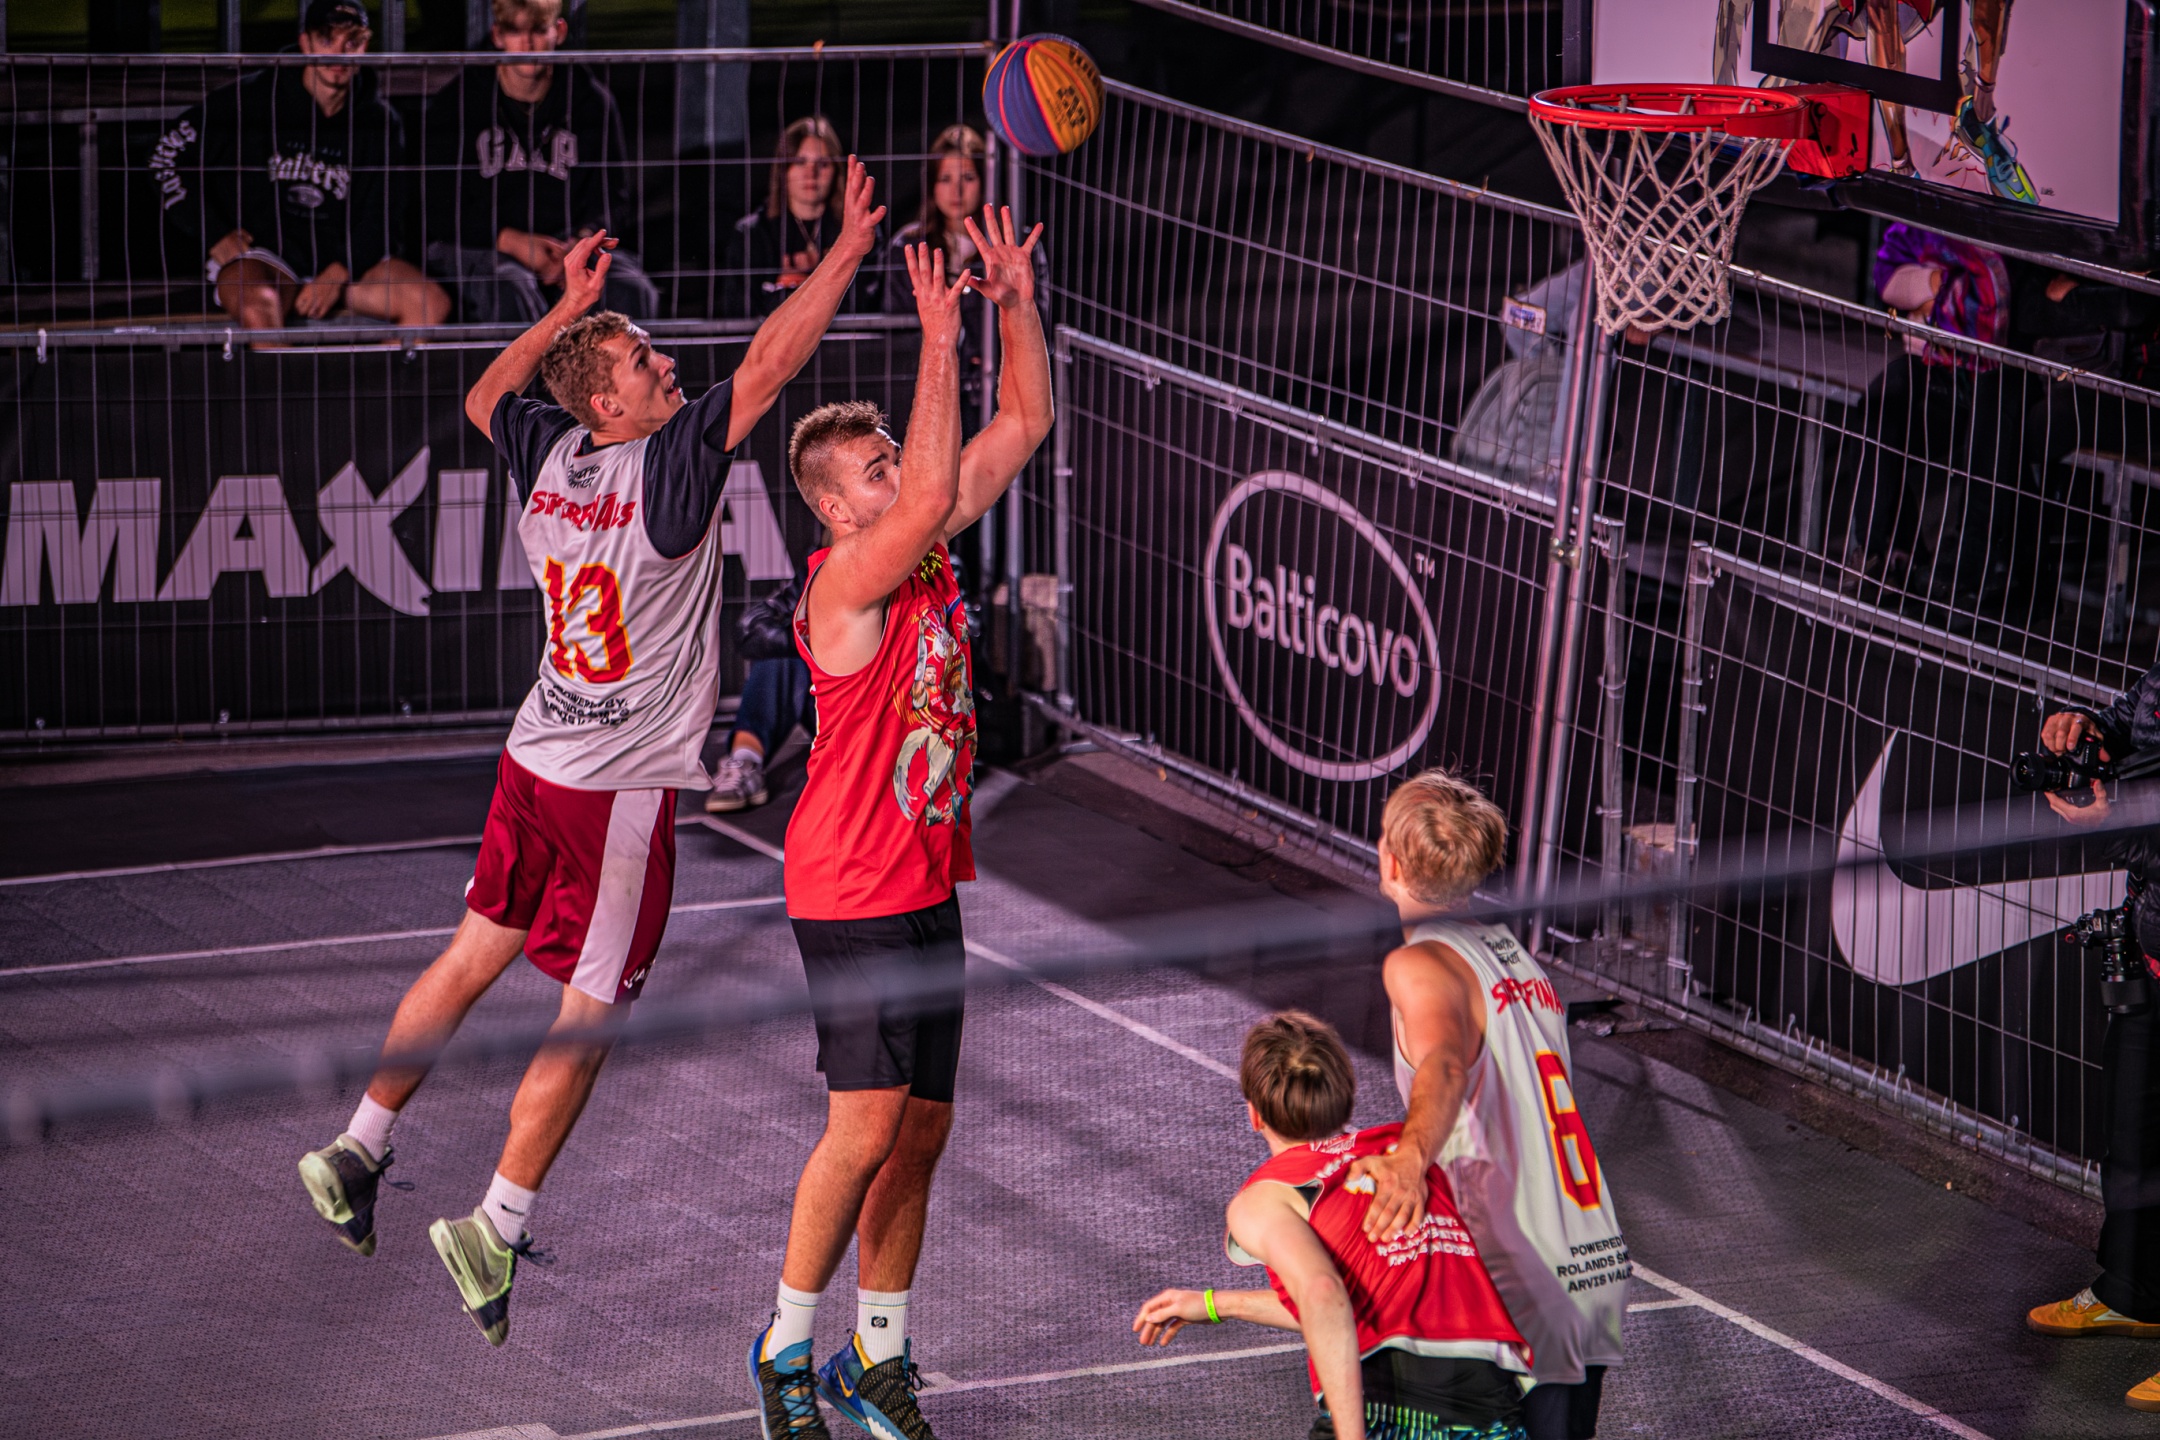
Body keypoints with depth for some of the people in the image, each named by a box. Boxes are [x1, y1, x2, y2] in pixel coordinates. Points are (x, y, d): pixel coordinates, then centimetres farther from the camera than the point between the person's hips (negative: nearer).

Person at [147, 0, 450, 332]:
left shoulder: (379, 121, 4)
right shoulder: (253, 99, -4)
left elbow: (380, 219, 5)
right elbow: (166, 156, 0)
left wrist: (339, 273, -12)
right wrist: (214, 236, -5)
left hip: (344, 258, 4)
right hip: (259, 256, -3)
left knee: (432, 303, -21)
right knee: (259, 305, -38)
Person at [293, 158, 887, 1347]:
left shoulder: (548, 456, 0)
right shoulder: (667, 469, -19)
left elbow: (483, 398, 22)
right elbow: (769, 364, -22)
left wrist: (567, 309, 24)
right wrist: (848, 250, -17)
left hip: (538, 759, 7)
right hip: (622, 785, -7)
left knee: (475, 956, 21)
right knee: (589, 1016, 1)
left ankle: (359, 1149, 28)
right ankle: (497, 1229, 1)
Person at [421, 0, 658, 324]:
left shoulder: (591, 100, 4)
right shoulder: (456, 102, 0)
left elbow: (612, 199, 6)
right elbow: (439, 211, -1)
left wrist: (580, 242, -17)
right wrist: (510, 240, -17)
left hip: (571, 239, 2)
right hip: (483, 245, -2)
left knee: (630, 291, -29)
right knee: (511, 293, -38)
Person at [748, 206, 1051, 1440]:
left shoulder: (925, 549, 6)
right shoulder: (846, 581, -16)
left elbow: (1024, 426, 10)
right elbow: (933, 494, -34)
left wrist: (1018, 308, -3)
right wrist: (940, 342, -32)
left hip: (928, 885, 8)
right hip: (853, 889, -8)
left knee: (922, 1127, 10)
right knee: (869, 1122, -12)